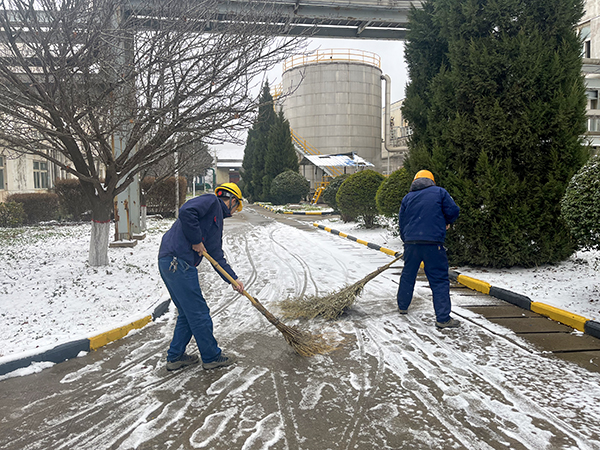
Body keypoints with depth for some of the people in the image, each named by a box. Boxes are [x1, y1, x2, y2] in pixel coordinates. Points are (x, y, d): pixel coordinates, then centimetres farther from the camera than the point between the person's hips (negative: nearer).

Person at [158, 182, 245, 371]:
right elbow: (186, 211, -21)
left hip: (169, 263, 10)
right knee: (199, 313, 2)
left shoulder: (217, 220, 25)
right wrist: (197, 241, -13)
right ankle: (212, 357, 15)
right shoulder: (211, 201, -2)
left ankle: (175, 357, 28)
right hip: (177, 261, -10)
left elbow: (217, 256, 22)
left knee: (187, 313, 19)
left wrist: (234, 279, 14)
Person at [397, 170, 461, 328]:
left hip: (411, 243, 4)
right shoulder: (440, 192, 5)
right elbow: (453, 211, -1)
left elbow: (401, 222, 16)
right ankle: (443, 318, -3)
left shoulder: (407, 197, 14)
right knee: (439, 280, -1)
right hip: (433, 243, -4)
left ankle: (402, 306, 33)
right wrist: (446, 222, 20)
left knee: (408, 275, 20)